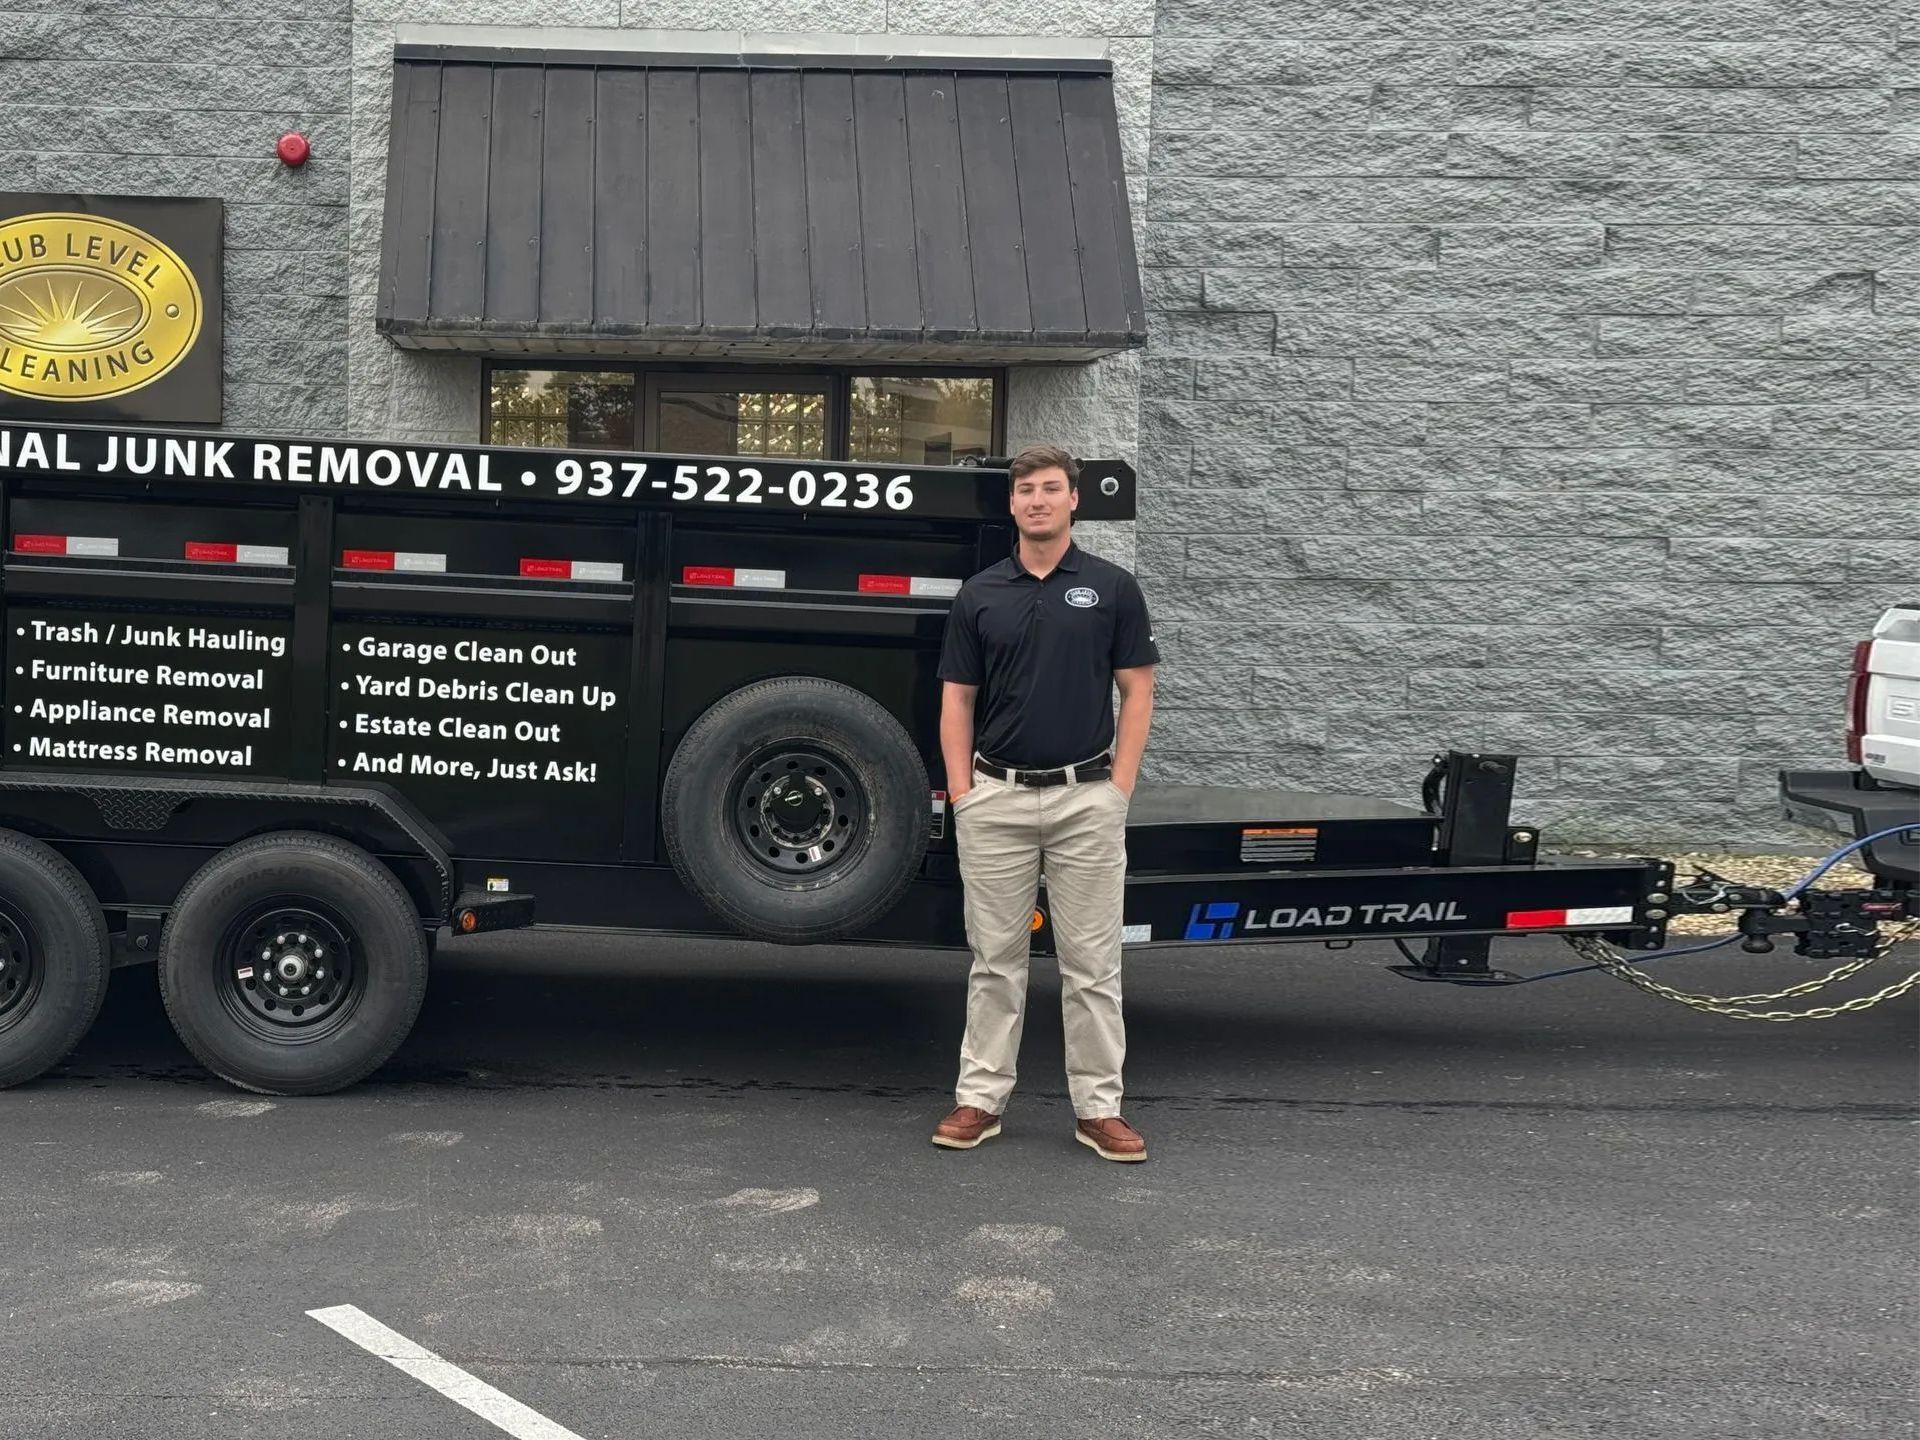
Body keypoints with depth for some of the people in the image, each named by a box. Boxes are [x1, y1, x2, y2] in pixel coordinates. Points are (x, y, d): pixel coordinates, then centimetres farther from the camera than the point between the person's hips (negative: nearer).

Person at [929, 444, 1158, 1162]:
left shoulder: (1112, 588, 1)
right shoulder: (979, 594, 6)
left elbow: (1137, 691, 1)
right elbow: (957, 701, 7)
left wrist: (1119, 787, -7)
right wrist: (962, 793, -2)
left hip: (1086, 798, -1)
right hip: (996, 799, 2)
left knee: (1091, 961, 3)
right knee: (995, 956, 8)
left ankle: (1098, 1106, 11)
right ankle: (981, 1097, 15)